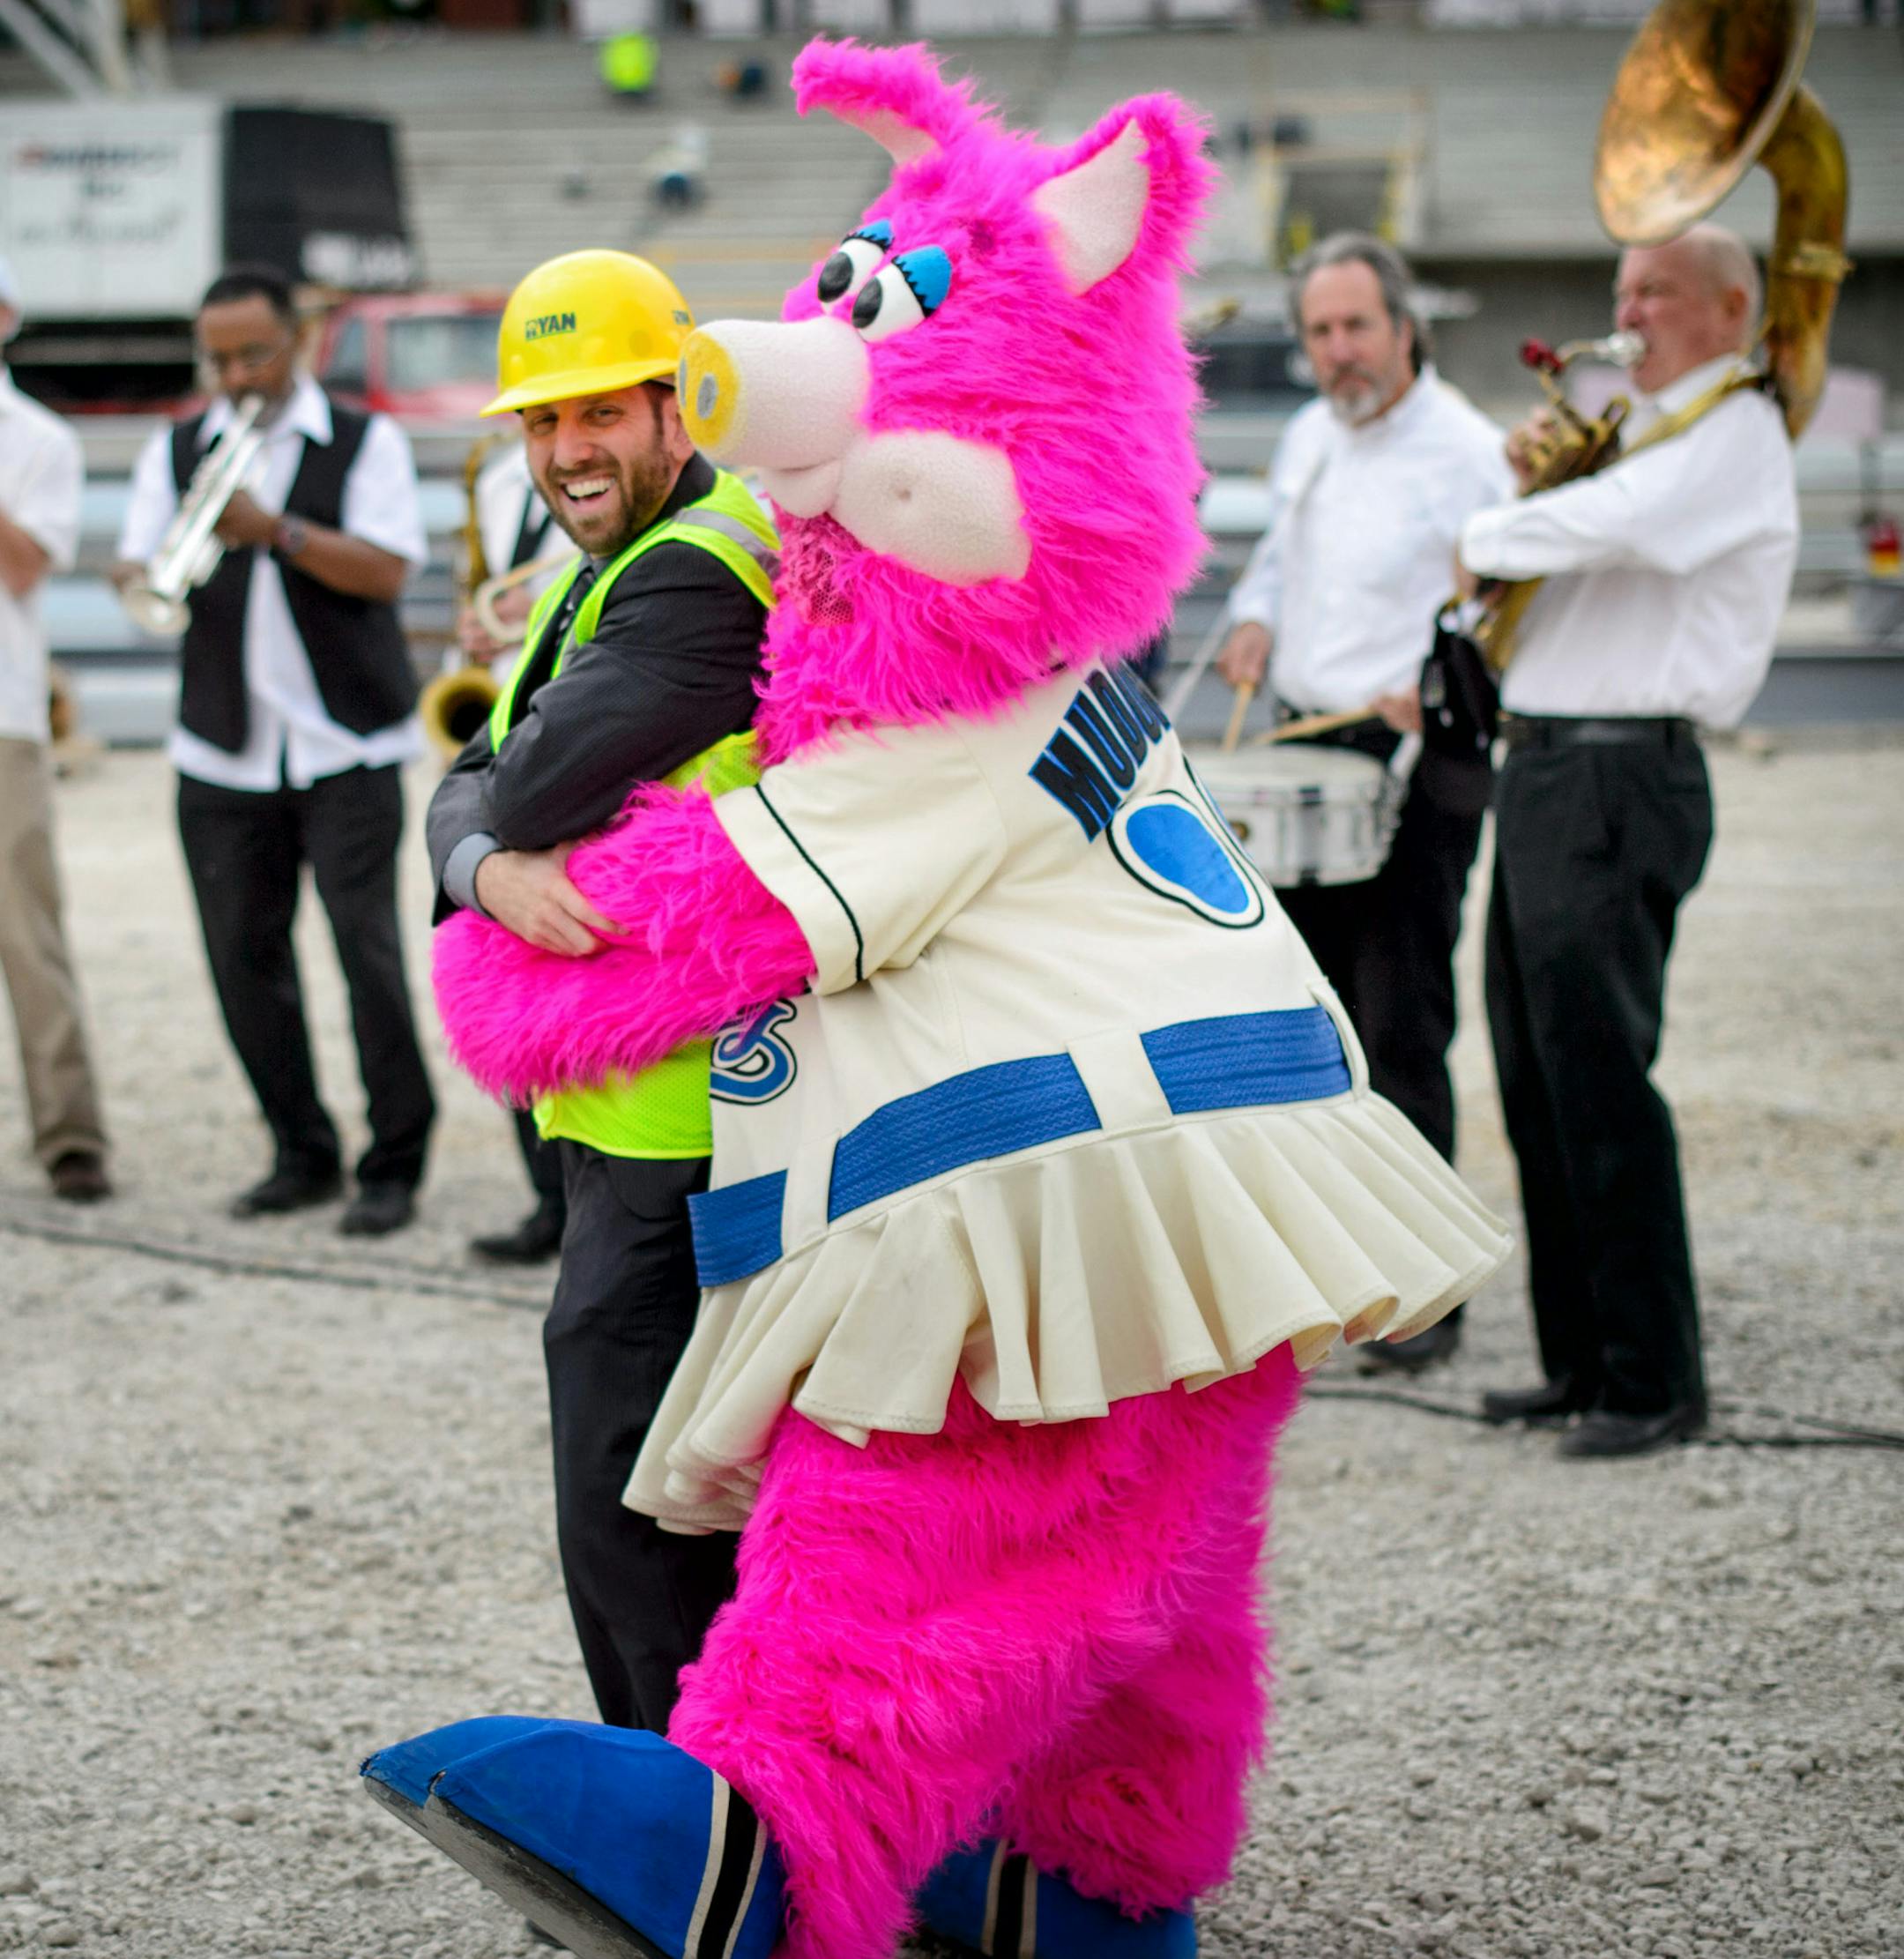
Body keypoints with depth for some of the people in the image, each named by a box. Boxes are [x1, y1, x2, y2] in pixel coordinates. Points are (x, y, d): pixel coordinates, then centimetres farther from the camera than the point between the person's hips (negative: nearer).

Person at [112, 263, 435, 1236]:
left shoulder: (365, 442, 2)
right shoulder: (176, 451, 12)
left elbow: (386, 571, -11)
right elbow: (135, 570, 2)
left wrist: (275, 530, -22)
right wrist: (152, 580, -21)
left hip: (345, 747, -4)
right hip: (223, 751, 4)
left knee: (367, 948, -8)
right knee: (244, 957, 4)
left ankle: (394, 1164, 1)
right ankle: (302, 1155, 18)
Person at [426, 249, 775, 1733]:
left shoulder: (705, 570, -17)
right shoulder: (593, 586, 17)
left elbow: (541, 783, -27)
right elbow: (476, 791, 6)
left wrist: (524, 825, -2)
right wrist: (497, 870, -18)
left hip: (692, 1128, -11)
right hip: (636, 1121, 11)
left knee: (632, 1510, -9)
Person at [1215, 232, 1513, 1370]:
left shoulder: (1466, 453, -11)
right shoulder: (1311, 439, 12)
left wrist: (1442, 682, -27)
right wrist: (1257, 618, 8)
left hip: (1417, 771, -7)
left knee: (1402, 1029, -9)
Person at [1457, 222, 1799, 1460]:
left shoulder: (1735, 433, -8)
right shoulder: (1647, 428, 23)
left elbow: (1618, 522, -25)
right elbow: (1579, 542, 26)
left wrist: (1487, 539, -8)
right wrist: (1539, 482, 6)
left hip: (1620, 780, -10)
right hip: (1544, 767, 10)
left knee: (1601, 1082, -10)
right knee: (1540, 1084, 10)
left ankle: (1654, 1382, -5)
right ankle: (1582, 1361, 17)